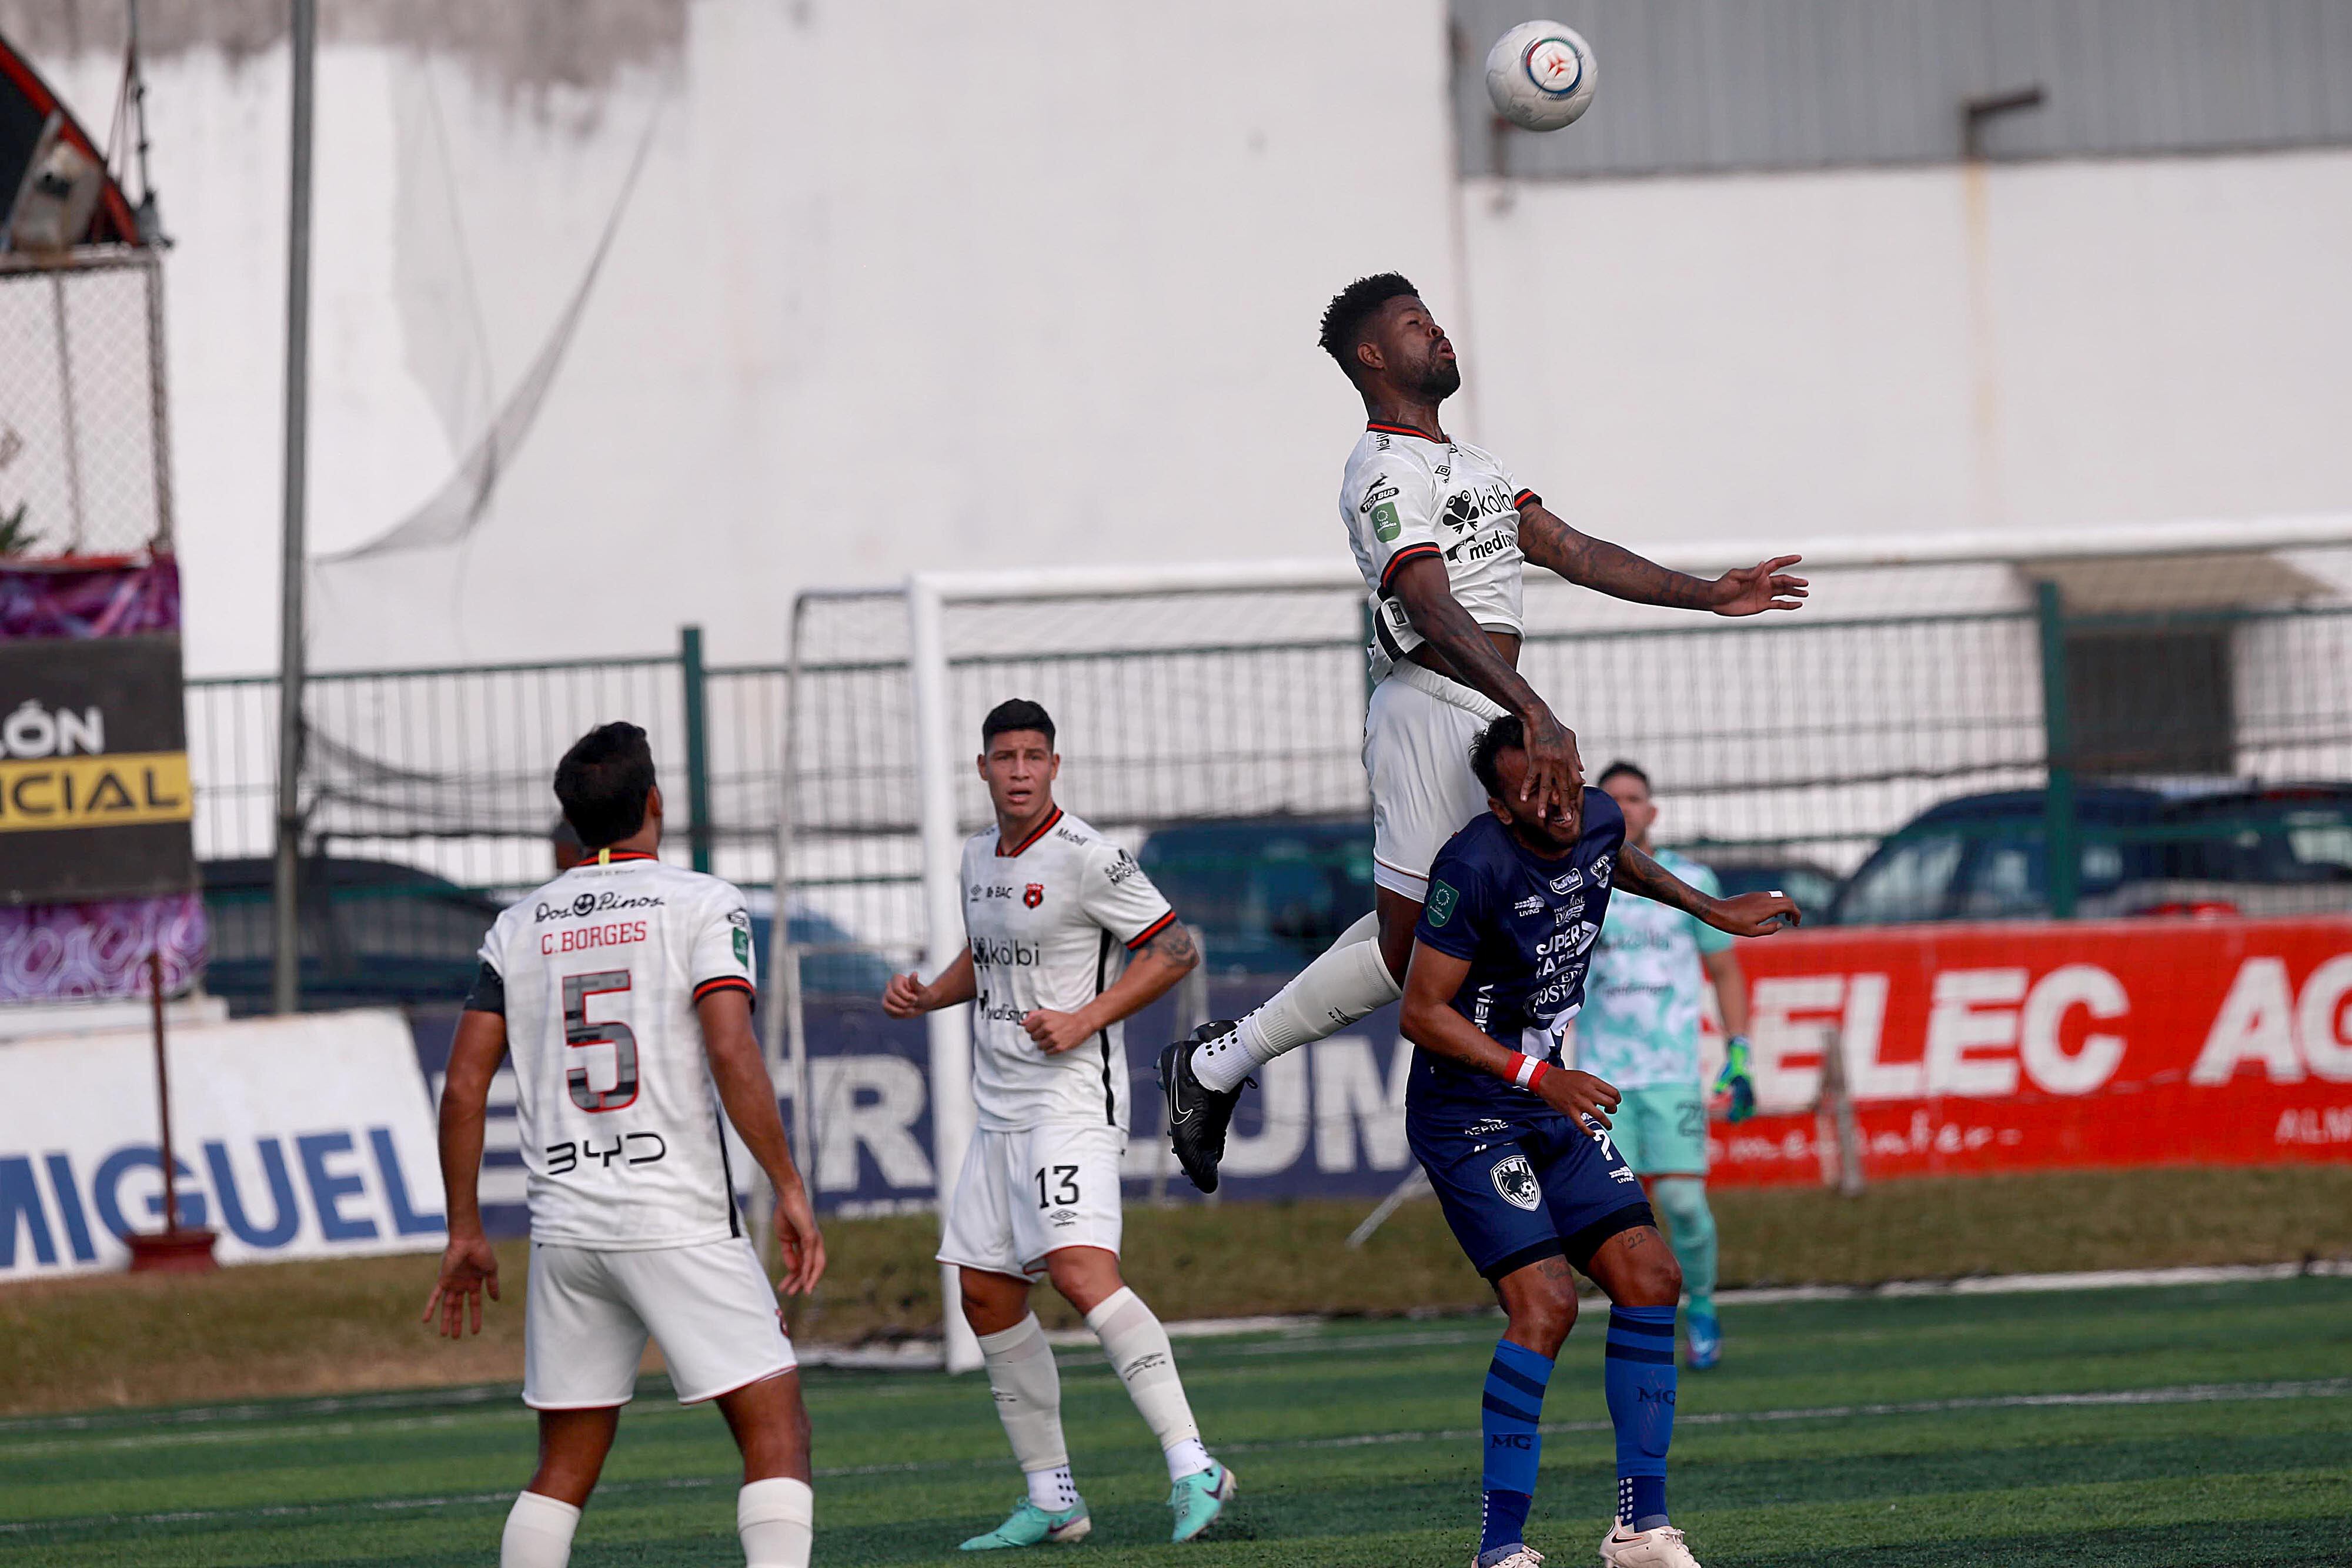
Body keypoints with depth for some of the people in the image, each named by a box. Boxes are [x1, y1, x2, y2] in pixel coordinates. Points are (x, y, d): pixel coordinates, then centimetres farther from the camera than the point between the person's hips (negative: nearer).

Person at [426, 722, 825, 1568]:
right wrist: (789, 1189, -10)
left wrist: (465, 1232, 16)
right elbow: (732, 1054, -15)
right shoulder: (702, 905, -2)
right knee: (777, 1434, -3)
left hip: (565, 1229, 5)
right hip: (680, 1220, -5)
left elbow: (464, 1087, 8)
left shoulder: (519, 929, 11)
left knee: (566, 1466, 14)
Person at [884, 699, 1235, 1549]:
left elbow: (1177, 949, -10)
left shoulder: (1086, 859, -11)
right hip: (999, 1112, 9)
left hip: (1073, 1102, -9)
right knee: (988, 1296, 7)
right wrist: (927, 993, 11)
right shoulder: (980, 858, 14)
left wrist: (1085, 1021, -17)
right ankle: (1052, 1501, 16)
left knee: (1081, 1271, -25)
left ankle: (1192, 1468, -26)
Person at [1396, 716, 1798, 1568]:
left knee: (1650, 1279, 1)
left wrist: (1714, 911, 32)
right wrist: (1541, 1078, -25)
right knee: (1545, 1303, -20)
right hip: (1467, 1117, -8)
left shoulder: (1597, 821, -1)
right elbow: (1421, 1013, -21)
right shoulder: (1475, 867, -24)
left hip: (1555, 1110, 8)